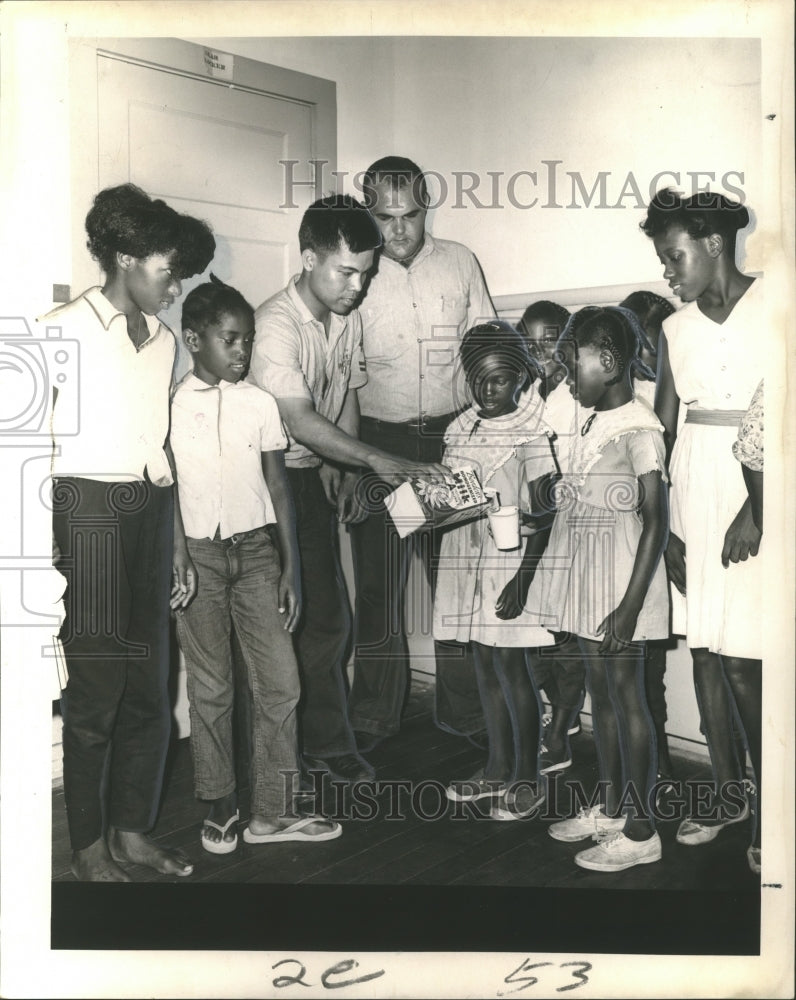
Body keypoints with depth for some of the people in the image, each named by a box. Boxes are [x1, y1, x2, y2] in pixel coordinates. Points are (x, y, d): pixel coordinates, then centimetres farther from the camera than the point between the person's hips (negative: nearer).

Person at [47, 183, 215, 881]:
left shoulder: (162, 339, 15)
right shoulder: (66, 328, -4)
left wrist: (179, 544, 16)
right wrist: (44, 546, -13)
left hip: (149, 511, 6)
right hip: (87, 509, -6)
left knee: (149, 685, 7)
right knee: (97, 687, -2)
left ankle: (133, 831, 22)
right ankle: (89, 848, 13)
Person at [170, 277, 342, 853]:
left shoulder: (260, 404, 4)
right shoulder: (170, 405, -2)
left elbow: (279, 488, 7)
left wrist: (291, 568, 4)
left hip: (256, 550, 2)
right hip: (197, 555, -2)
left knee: (280, 682, 1)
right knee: (211, 687, 7)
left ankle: (271, 811, 14)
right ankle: (221, 806, 22)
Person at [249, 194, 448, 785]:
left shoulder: (349, 318, 4)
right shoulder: (275, 325, -21)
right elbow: (300, 421, -29)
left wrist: (344, 469, 3)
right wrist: (374, 460, -33)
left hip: (316, 475, 7)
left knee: (328, 614, 8)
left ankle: (326, 742, 19)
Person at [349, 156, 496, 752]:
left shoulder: (459, 262, 6)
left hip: (453, 435, 2)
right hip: (378, 440, -1)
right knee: (378, 584, 5)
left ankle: (463, 709, 23)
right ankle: (375, 715, 20)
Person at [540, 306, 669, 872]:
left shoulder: (639, 430, -15)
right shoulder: (594, 423, 10)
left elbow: (655, 523, -18)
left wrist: (629, 607, -21)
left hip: (620, 590, -8)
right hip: (588, 584, 8)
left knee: (627, 698, 0)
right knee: (601, 694, 16)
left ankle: (641, 832, 12)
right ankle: (609, 809, 30)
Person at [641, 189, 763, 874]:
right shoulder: (675, 330, 10)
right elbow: (661, 430, 9)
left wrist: (760, 506, -16)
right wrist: (662, 525, 3)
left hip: (760, 486, -5)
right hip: (692, 488, 5)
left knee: (741, 660, -5)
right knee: (704, 650, 9)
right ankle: (728, 793, 24)